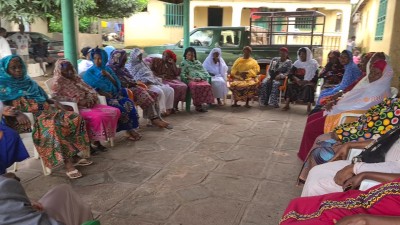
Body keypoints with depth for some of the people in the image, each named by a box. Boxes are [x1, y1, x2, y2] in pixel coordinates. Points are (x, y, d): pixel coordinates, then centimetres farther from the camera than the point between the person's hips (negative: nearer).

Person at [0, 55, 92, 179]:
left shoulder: (27, 81, 20)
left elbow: (42, 97, 24)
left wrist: (54, 101, 5)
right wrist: (18, 113, -32)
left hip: (45, 111, 7)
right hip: (29, 117, -7)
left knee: (75, 118, -13)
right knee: (52, 126, -39)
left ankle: (74, 156, -11)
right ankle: (67, 162, -34)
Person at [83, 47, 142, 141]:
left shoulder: (108, 69, 15)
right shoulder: (89, 73, 3)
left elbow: (117, 84, 9)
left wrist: (108, 75, -8)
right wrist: (104, 94, -17)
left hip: (114, 95, 4)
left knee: (128, 103, -25)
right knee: (119, 108, -30)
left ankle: (131, 128, -22)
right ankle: (129, 129, -15)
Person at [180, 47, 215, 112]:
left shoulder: (198, 62, 30)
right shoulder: (183, 63, 22)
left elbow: (204, 72, 17)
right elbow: (182, 74, 6)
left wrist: (200, 78, -5)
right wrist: (190, 78, -11)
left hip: (201, 79, 3)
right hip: (190, 80, -3)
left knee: (207, 86, -33)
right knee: (195, 86, -38)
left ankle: (203, 102, -30)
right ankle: (197, 104, -32)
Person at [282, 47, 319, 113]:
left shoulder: (313, 63, 2)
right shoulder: (297, 62, 11)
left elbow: (315, 76, -6)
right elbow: (290, 73, 3)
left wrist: (306, 81, -22)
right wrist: (296, 79, -17)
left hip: (308, 82, -3)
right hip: (298, 81, 3)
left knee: (308, 87, -36)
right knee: (290, 85, -25)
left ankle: (309, 108, -40)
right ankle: (287, 105, -28)